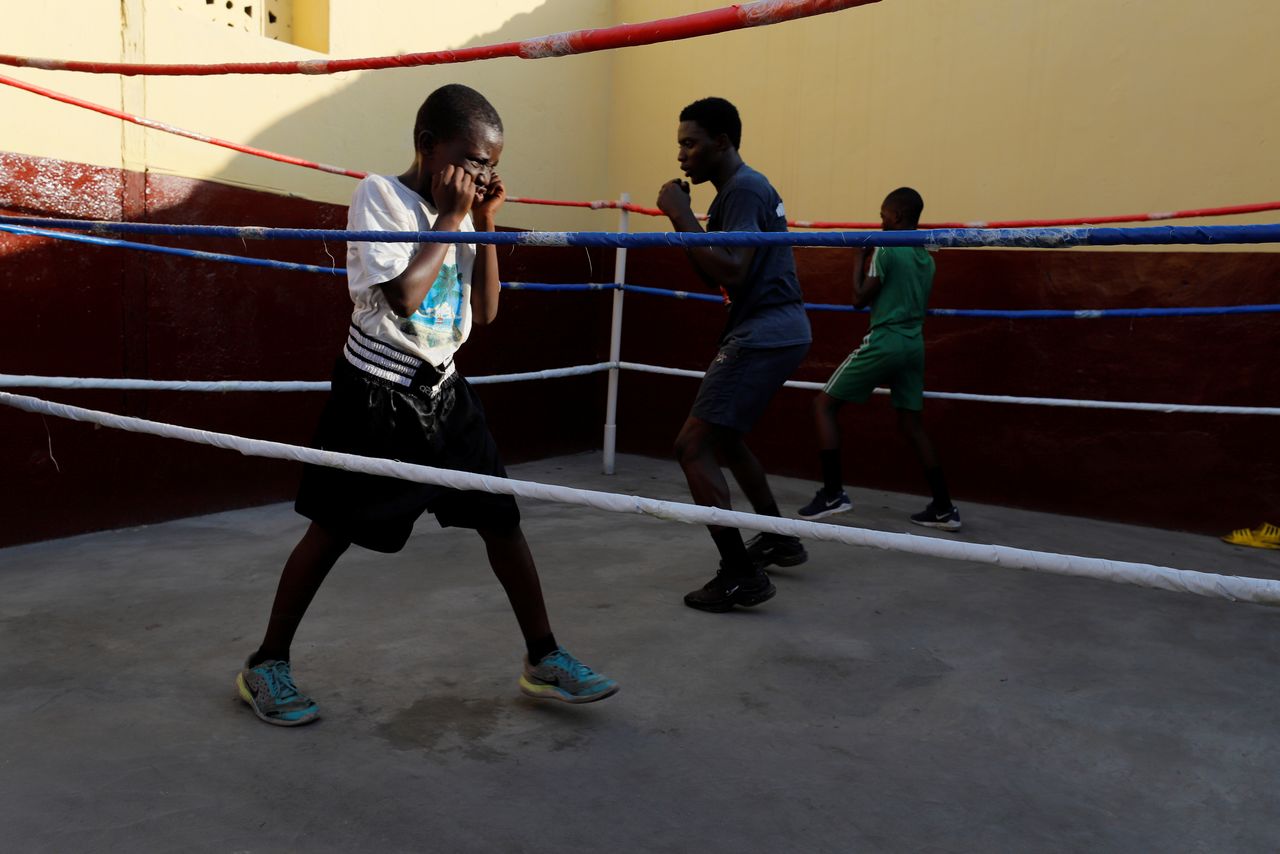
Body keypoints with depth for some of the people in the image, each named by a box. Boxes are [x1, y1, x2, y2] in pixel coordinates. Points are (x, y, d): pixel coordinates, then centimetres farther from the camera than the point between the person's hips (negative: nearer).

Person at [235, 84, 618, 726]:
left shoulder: (459, 212, 8)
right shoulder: (381, 195, -11)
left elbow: (485, 312, 6)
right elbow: (402, 294, -23)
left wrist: (485, 223, -1)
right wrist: (450, 218, -15)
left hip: (442, 390, 6)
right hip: (377, 391, -6)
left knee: (500, 518, 3)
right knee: (333, 529, 2)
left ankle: (544, 660, 14)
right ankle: (266, 664, 21)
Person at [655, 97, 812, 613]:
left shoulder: (742, 190, -13)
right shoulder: (742, 189, 18)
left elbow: (733, 274, -26)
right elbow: (715, 275, 19)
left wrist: (681, 216, -20)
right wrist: (683, 217, 8)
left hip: (765, 333, -11)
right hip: (776, 330, 11)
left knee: (693, 445, -12)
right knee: (723, 436, 25)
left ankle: (742, 576, -12)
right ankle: (778, 537, 36)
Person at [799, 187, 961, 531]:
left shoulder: (886, 249, -8)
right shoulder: (926, 258, 14)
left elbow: (860, 298, -6)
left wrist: (860, 256, 5)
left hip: (883, 343, -7)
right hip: (913, 345, 8)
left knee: (824, 404, 3)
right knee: (912, 424, 14)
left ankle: (833, 493, -1)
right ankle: (944, 508, 13)